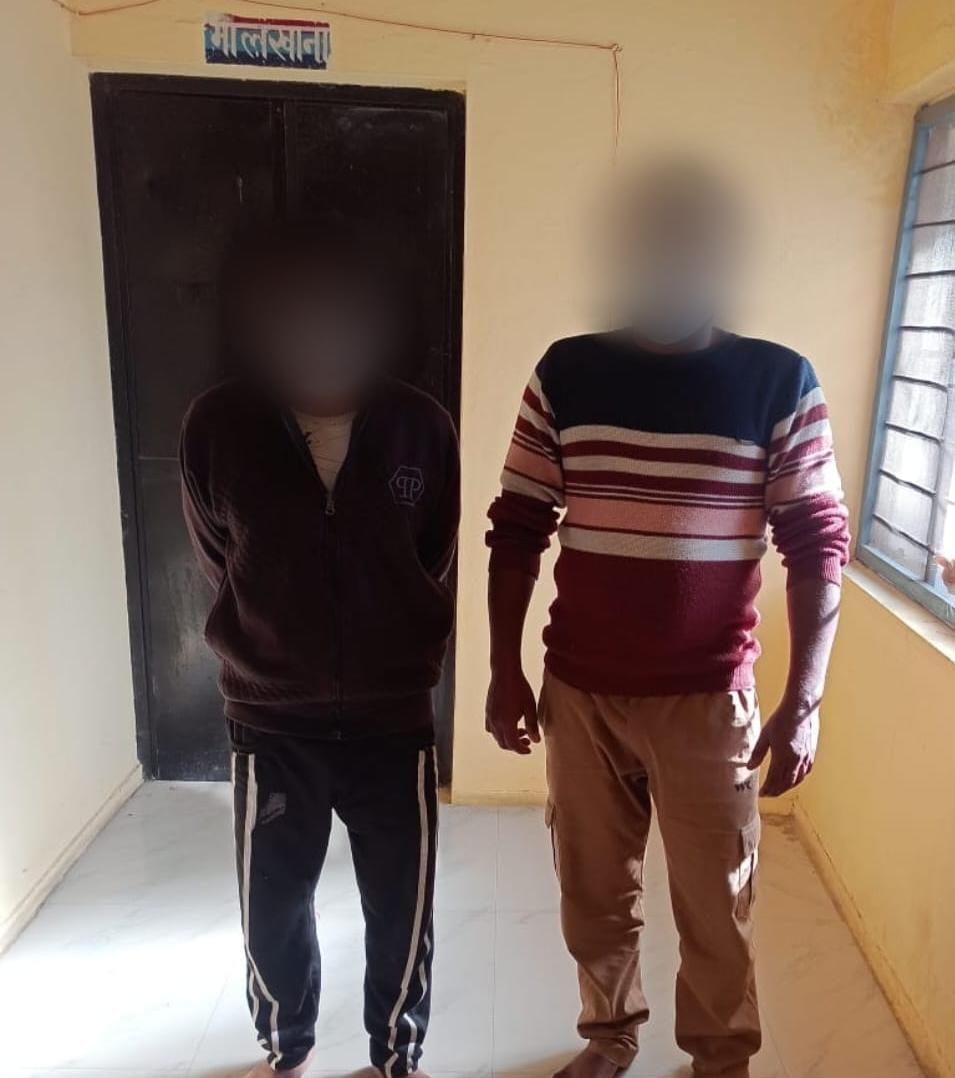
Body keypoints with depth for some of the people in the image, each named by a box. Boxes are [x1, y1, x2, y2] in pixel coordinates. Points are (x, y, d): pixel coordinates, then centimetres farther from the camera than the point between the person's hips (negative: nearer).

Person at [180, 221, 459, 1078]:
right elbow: (219, 565, 3)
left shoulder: (423, 426, -11)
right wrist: (271, 644, 8)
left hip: (394, 714, 0)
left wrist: (398, 645, 6)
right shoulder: (218, 426, -11)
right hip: (271, 718, 1)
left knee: (403, 909, 16)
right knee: (274, 906, 20)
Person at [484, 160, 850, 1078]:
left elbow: (817, 545, -4)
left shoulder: (779, 381, -6)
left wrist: (803, 700, -9)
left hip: (709, 696, -1)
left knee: (716, 903, 15)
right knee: (593, 888, 18)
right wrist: (504, 670, 1)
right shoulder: (565, 373, -3)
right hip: (581, 689, 2)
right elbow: (516, 531, 1)